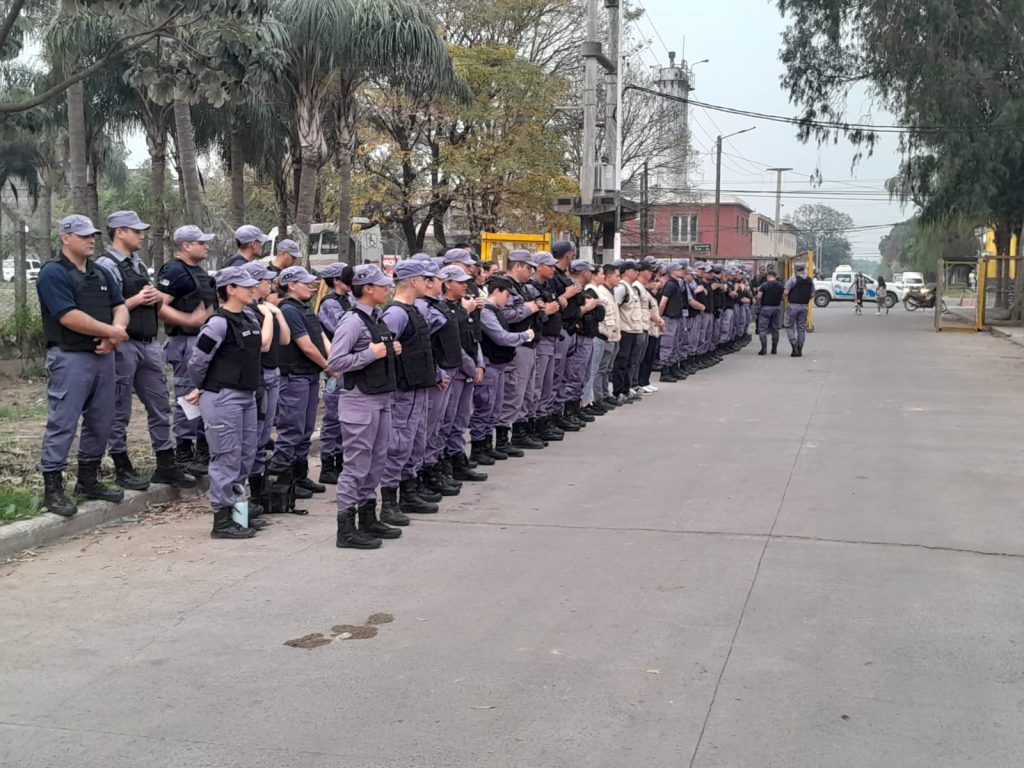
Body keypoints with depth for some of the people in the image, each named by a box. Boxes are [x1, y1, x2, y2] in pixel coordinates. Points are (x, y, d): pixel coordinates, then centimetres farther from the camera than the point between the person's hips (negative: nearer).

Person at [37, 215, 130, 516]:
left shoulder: (101, 273, 15)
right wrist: (112, 331, -13)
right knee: (62, 423, -5)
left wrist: (114, 334, -10)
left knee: (100, 422, 12)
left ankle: (88, 480, 25)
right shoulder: (53, 273, -10)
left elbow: (119, 307, 11)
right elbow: (69, 317, -19)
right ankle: (52, 488, 1)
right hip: (70, 358, -8)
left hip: (103, 356, 8)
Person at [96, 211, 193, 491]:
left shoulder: (139, 264, 16)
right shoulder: (106, 266, -10)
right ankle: (122, 468, 13)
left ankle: (166, 466, 18)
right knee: (119, 411, 3)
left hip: (149, 344, 9)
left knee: (160, 406, 11)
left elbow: (156, 303, 23)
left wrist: (156, 297, 2)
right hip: (123, 346, -8)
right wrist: (137, 300, -14)